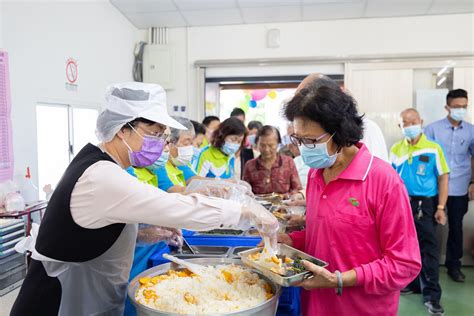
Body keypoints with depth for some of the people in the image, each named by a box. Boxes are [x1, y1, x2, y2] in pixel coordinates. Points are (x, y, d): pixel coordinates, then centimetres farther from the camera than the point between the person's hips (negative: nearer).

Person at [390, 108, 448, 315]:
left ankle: (431, 295, 6)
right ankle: (411, 283, 29)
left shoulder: (433, 148, -6)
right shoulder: (395, 150, 4)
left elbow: (443, 178, -4)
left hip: (424, 204, -3)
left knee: (428, 247, -2)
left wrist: (440, 208, -9)